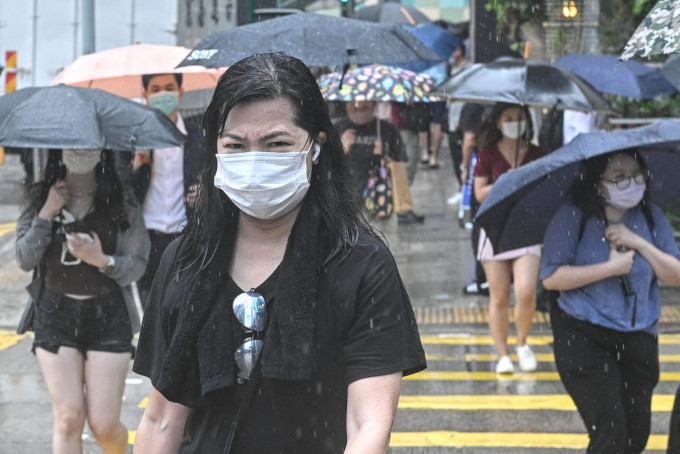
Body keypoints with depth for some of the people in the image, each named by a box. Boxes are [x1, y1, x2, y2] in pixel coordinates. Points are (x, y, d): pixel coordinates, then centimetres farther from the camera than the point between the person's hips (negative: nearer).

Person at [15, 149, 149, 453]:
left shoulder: (122, 203, 1)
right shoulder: (39, 198, 5)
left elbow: (137, 265, -2)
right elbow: (24, 259, -2)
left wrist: (102, 260, -21)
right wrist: (47, 213, -11)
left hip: (107, 314, -1)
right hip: (55, 314, 1)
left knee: (104, 424, -3)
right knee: (68, 418, -6)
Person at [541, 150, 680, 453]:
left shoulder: (651, 217, 3)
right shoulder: (574, 217, -9)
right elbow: (551, 277, -15)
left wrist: (639, 243, -15)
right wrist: (611, 268, -19)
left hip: (638, 337, 5)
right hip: (583, 337, -5)